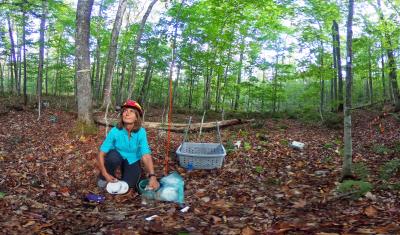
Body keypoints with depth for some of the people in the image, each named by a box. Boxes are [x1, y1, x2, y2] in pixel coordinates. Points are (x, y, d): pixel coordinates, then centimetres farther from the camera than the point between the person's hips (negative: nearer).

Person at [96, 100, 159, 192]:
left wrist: (152, 176, -49)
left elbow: (146, 156, -35)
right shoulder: (114, 131, -26)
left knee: (128, 185, -16)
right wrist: (105, 174, -27)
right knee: (113, 156, -34)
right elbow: (101, 154, -22)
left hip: (132, 160, 1)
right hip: (116, 157, 0)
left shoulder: (141, 132, -27)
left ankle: (125, 171, 18)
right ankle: (104, 178, -3)